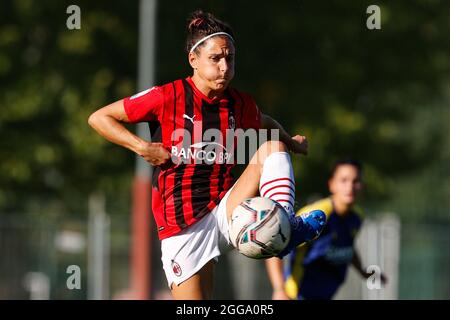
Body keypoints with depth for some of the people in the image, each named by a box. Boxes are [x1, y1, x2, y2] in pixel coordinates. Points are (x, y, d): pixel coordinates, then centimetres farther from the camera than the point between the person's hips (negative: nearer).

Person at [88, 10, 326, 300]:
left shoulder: (240, 104, 4)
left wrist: (293, 143, 16)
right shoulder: (168, 97, -10)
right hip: (183, 229, -4)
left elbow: (266, 124, 30)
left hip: (225, 214, 4)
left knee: (272, 146, -12)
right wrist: (143, 148, -14)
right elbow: (99, 118, -4)